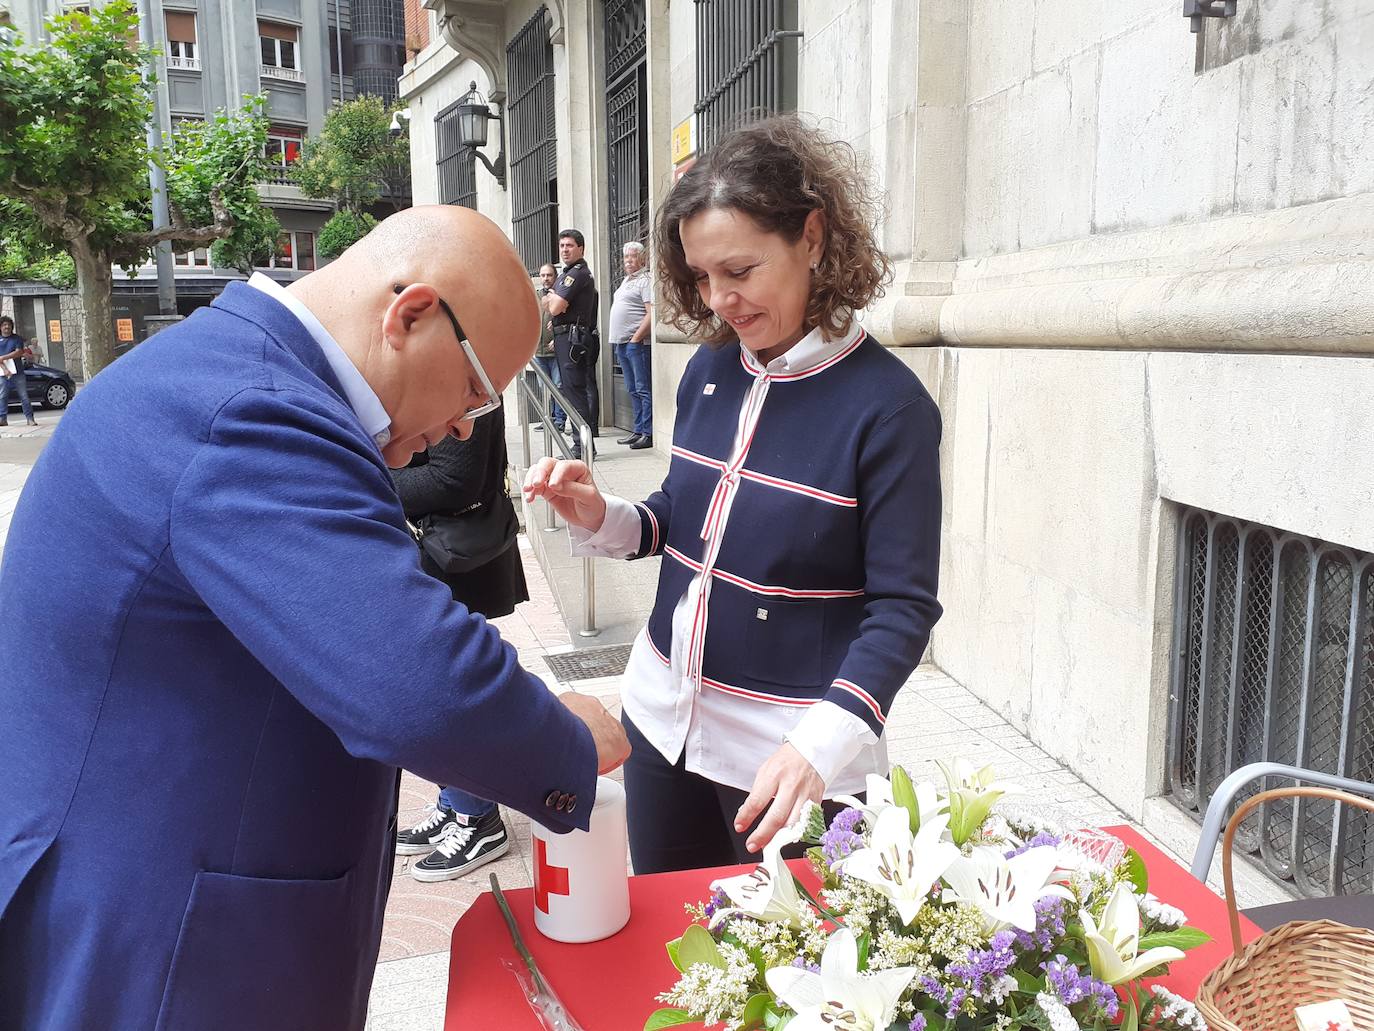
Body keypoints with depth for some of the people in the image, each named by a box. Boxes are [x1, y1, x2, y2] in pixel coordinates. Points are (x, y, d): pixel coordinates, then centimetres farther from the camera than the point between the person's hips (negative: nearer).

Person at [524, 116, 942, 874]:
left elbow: (902, 606, -16)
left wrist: (823, 741, -29)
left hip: (787, 752, -5)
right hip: (664, 717, 6)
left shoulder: (887, 406, -16)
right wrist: (600, 520, -7)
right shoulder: (709, 371, 2)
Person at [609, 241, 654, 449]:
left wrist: (636, 338, -18)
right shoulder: (626, 280, 21)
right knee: (633, 390, 12)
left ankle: (648, 433, -8)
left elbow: (651, 314, -17)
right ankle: (638, 430, 18)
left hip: (637, 344, -9)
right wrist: (619, 340, 17)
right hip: (621, 344, 9)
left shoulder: (645, 280, -7)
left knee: (643, 389, -9)